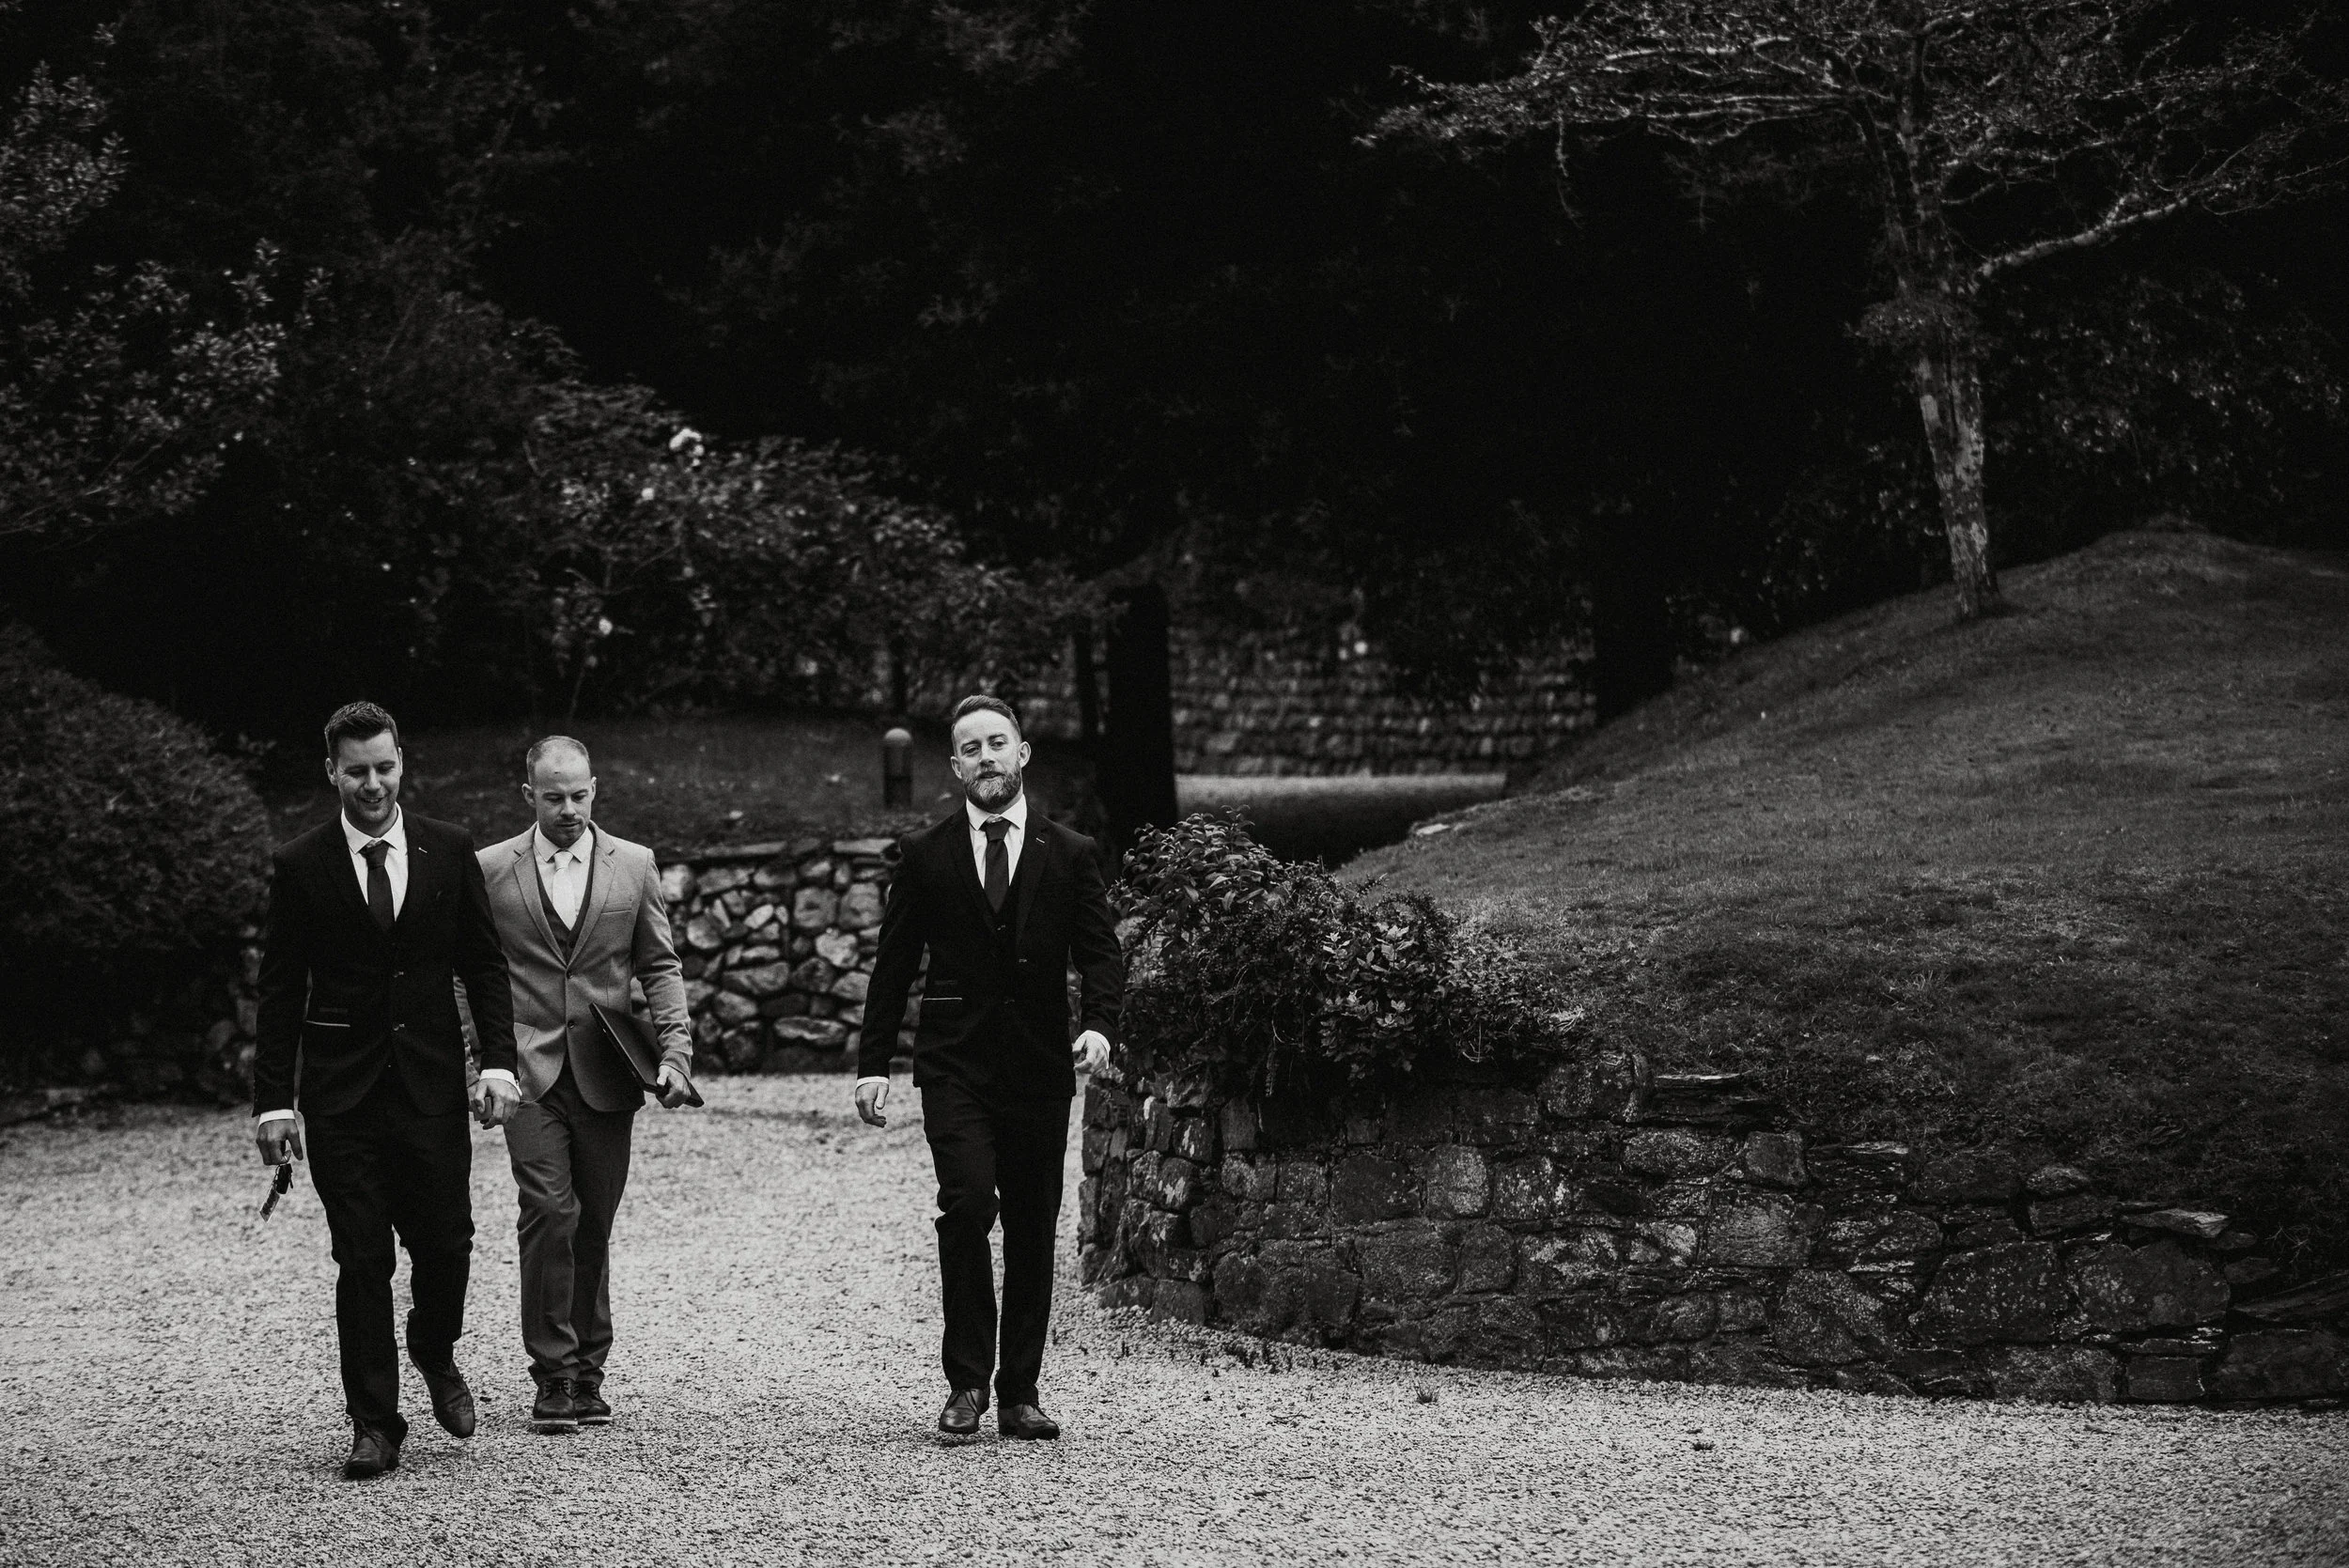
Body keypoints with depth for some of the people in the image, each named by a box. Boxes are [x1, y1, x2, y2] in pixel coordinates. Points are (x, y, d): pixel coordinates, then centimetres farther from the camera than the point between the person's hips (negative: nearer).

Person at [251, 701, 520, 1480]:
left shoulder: (450, 852, 4)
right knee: (361, 1261, 0)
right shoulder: (300, 867, -1)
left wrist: (499, 1062, -4)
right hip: (340, 1093, -1)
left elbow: (485, 964, 8)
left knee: (446, 1242, 1)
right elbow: (280, 991, 1)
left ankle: (435, 1353, 32)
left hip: (432, 1081, 1)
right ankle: (374, 1427, 6)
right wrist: (274, 1101, -4)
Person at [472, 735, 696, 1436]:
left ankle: (587, 1371, 17)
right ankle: (553, 1374, -9)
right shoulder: (491, 870, 4)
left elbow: (660, 967, 9)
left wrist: (675, 1053, -2)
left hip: (606, 1075, 2)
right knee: (549, 1212, -14)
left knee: (593, 1226, 6)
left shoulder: (634, 865, 8)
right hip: (529, 1072, -2)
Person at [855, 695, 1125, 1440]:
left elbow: (1101, 953, 2)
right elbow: (893, 965, 9)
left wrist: (1099, 1023, -17)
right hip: (955, 1063, -1)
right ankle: (966, 1381, -9)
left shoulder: (1072, 855, 7)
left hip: (1039, 1065, 1)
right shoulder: (925, 856, 7)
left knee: (1033, 1231, 4)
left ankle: (1019, 1393, 13)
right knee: (967, 1205, -18)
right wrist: (873, 1063, 3)